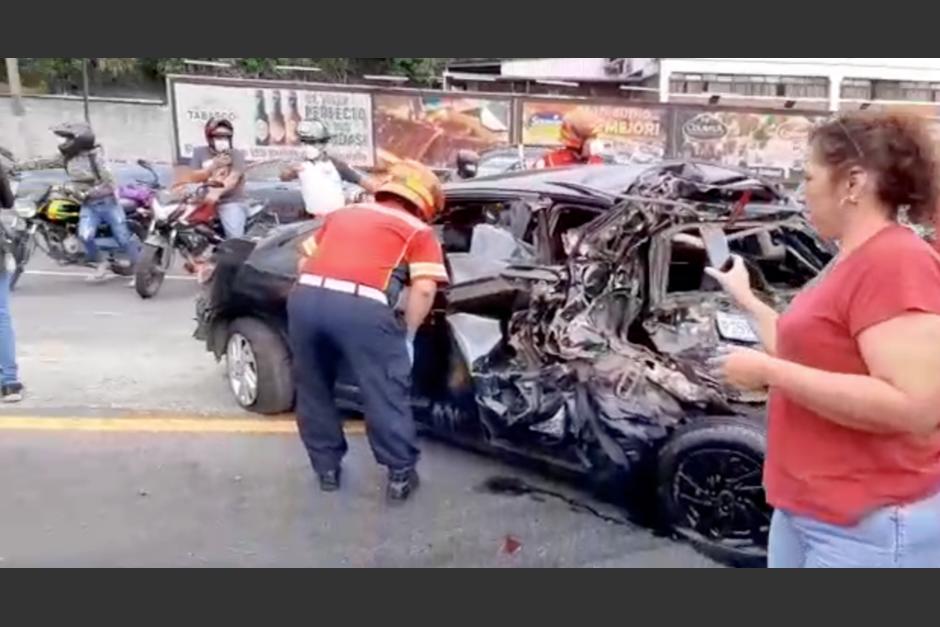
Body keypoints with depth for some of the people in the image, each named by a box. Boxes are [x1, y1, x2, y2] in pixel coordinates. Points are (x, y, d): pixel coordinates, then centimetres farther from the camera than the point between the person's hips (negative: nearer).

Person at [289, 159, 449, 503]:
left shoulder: (341, 214, 33)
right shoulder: (418, 231, 18)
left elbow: (305, 262, 32)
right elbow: (424, 289, 3)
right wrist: (408, 336, 13)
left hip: (305, 298, 5)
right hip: (360, 307, -4)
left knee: (313, 389, 24)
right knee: (387, 393, 12)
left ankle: (327, 467, 35)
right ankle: (401, 474, 22)